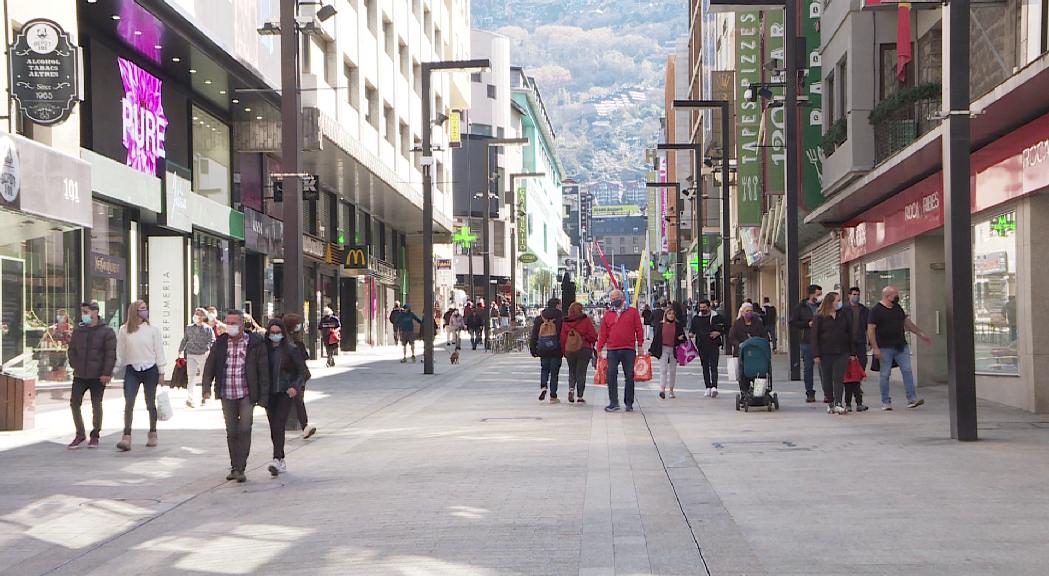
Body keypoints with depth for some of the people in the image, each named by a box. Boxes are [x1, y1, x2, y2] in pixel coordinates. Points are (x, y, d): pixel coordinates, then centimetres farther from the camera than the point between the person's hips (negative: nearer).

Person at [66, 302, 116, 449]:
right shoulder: (78, 331, 10)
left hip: (98, 376, -4)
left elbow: (111, 354, -8)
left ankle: (95, 436, 13)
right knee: (74, 402, -2)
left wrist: (106, 373, -15)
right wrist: (75, 366, 3)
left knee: (96, 404, 1)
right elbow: (72, 350, 17)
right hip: (80, 376, 4)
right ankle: (80, 434, 10)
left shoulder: (106, 332, -4)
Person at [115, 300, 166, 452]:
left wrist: (161, 372, 1)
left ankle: (153, 434, 24)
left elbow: (159, 351, 3)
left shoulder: (153, 329, 1)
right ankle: (126, 437, -14)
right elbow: (120, 351, 6)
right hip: (132, 370, 0)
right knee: (128, 403, -11)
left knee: (151, 404, 9)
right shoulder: (124, 330, 2)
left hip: (150, 370, 0)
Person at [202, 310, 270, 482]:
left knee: (244, 430, -11)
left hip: (247, 395, -3)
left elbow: (263, 370, -3)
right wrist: (207, 388, -4)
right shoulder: (220, 343, 6)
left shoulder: (255, 343, -4)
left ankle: (240, 469, -6)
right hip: (227, 395, 3)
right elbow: (209, 366, 9)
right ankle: (234, 467, 19)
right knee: (231, 432, 8)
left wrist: (263, 396, -6)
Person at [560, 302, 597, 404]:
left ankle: (571, 388, -7)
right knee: (581, 372, 4)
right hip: (584, 349, -2)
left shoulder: (565, 323, 0)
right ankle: (579, 397, 3)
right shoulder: (586, 320, -7)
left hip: (569, 350, 2)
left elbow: (562, 338, 4)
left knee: (572, 371, 18)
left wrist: (564, 351, 15)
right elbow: (593, 335, -8)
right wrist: (592, 344, 13)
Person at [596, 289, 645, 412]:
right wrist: (599, 349, 5)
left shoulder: (633, 312, 5)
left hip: (629, 350, -1)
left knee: (629, 376, 3)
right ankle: (614, 402, 0)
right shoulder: (607, 314, 10)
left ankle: (629, 403, 11)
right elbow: (603, 333, 10)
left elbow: (639, 330, 4)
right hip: (612, 351, 1)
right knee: (611, 376, -5)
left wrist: (640, 345, -3)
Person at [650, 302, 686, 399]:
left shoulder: (678, 325, 4)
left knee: (673, 370, 9)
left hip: (674, 350, 1)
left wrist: (681, 338, -14)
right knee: (663, 369, -10)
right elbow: (655, 338, 5)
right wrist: (651, 350, 3)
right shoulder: (660, 325, 3)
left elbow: (682, 337, 11)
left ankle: (671, 390, 18)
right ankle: (662, 390, -18)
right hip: (663, 349, -1)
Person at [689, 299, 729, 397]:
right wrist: (691, 334, -5)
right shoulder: (696, 318, 9)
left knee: (713, 366, -12)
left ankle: (714, 387, -19)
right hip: (702, 346, 4)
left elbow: (726, 327, 7)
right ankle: (708, 387, 15)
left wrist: (719, 332, -8)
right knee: (705, 367, 8)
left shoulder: (717, 317, 0)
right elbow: (691, 329, 17)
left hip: (714, 345, -4)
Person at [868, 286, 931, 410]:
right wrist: (875, 348, -18)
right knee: (885, 375, 0)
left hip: (901, 347, 6)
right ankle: (886, 402, 8)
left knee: (907, 371, -3)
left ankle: (912, 399, -4)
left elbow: (907, 322, 25)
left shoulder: (898, 308, 14)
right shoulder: (876, 310, -6)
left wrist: (921, 334, 21)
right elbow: (870, 330, -11)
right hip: (885, 348, -6)